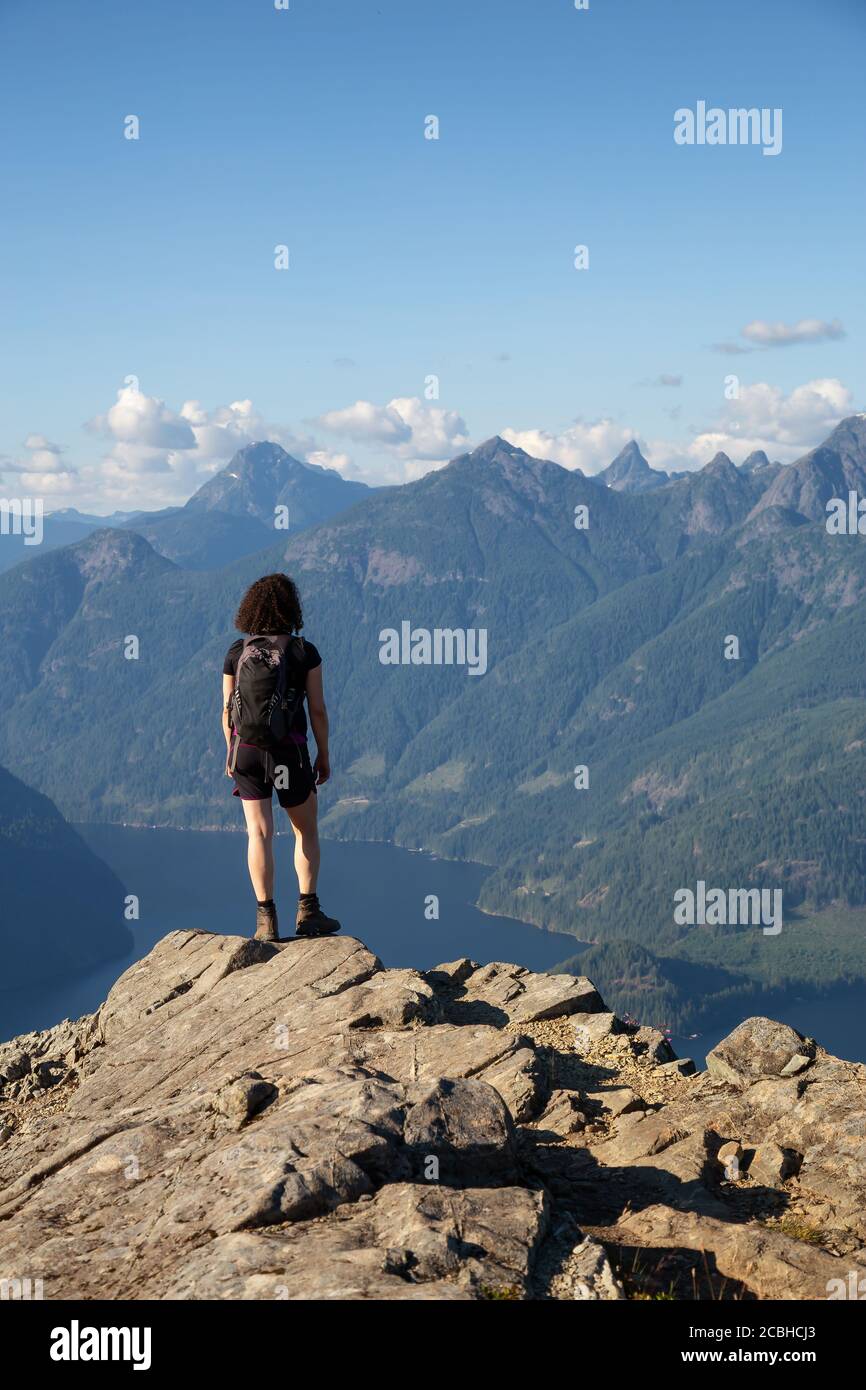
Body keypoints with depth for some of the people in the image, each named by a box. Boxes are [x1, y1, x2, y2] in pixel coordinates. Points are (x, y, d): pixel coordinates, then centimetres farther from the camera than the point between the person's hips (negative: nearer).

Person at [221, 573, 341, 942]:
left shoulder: (236, 652, -1)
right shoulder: (305, 652, -8)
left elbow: (227, 709, 3)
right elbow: (317, 710, -6)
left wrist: (231, 753, 15)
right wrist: (323, 756, 6)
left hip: (246, 749, 2)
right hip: (288, 752, -2)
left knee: (259, 833, 3)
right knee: (307, 831, 14)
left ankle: (266, 918, -2)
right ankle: (308, 911, 9)